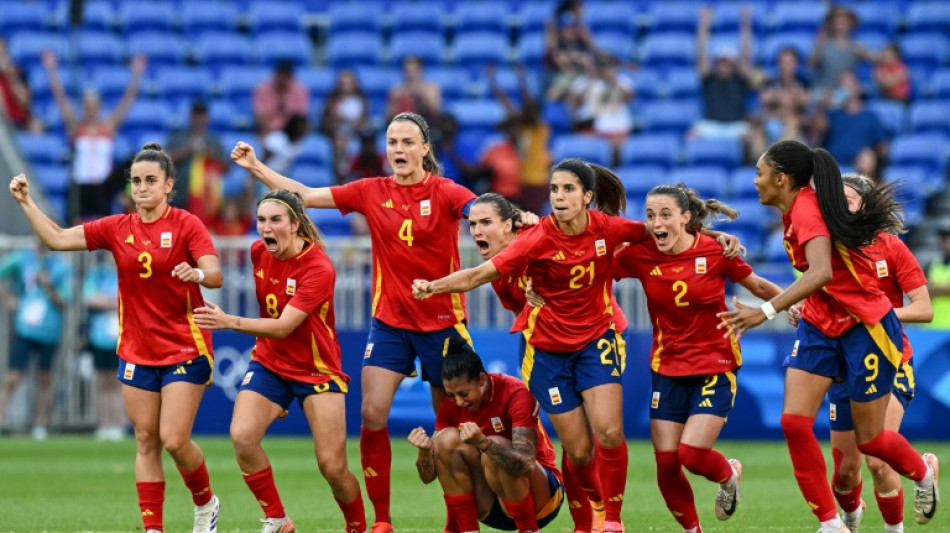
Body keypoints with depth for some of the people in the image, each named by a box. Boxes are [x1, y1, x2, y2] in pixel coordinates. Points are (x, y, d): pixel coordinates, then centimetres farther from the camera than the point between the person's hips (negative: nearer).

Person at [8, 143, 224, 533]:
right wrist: (26, 202, 0)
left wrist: (196, 273, -41)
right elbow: (57, 239, 6)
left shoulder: (186, 225, -8)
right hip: (137, 351, 4)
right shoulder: (117, 229, 4)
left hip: (184, 350, -4)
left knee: (174, 439, -10)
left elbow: (215, 274, -20)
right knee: (146, 442, 3)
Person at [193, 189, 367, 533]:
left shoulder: (318, 269, -23)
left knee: (332, 466, -9)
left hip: (317, 370, -5)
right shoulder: (259, 252, -4)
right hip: (269, 364, 5)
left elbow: (283, 327, -31)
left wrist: (229, 322, -41)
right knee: (242, 436, -21)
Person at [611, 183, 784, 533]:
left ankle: (729, 474, 21)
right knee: (666, 462, 0)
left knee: (692, 454, -15)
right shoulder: (640, 255, -7)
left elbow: (758, 286, 3)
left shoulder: (716, 251, -11)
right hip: (667, 369, 3)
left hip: (715, 367, -3)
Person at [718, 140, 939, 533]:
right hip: (820, 326, 8)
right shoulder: (798, 209, 2)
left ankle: (924, 471, 38)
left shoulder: (807, 210, -25)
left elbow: (821, 272, -41)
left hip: (865, 328, -8)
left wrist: (766, 311, -48)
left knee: (869, 438, 5)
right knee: (794, 421, -9)